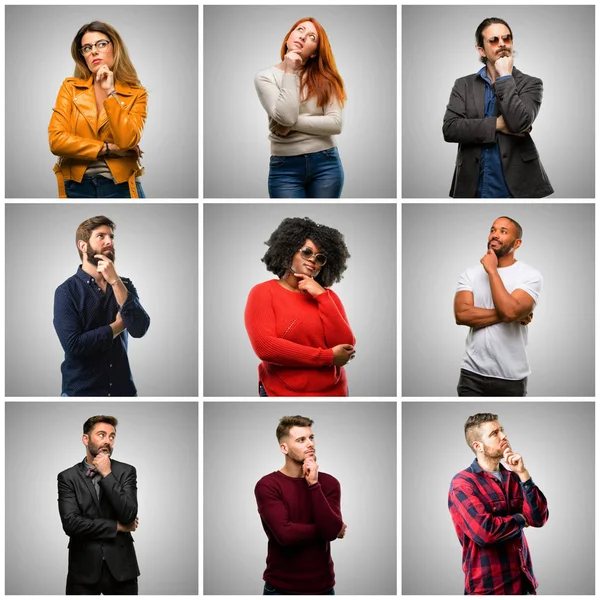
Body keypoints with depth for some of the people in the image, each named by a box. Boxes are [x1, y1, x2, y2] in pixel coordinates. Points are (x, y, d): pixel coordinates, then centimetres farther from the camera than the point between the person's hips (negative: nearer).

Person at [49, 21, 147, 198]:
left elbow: (126, 141, -14)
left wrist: (110, 92, -13)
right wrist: (109, 148, -9)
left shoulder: (135, 94, 1)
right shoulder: (70, 87, 4)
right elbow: (56, 140, -7)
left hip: (121, 188, -1)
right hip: (77, 188, 1)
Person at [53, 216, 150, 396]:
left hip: (123, 388, 4)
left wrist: (115, 281, -18)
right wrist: (118, 326, -8)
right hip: (81, 390, -3)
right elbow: (73, 345, -19)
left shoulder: (124, 285, 4)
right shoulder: (67, 291, -8)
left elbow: (139, 329, -12)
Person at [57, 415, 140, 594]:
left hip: (120, 567, 1)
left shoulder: (126, 471, 2)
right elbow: (71, 523, -11)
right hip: (84, 568, -1)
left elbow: (129, 515, -11)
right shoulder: (67, 477, 0)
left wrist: (107, 475, -13)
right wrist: (116, 526, -8)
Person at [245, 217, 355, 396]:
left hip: (333, 392, 4)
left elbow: (346, 346, -6)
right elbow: (265, 347, -19)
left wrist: (321, 297, -11)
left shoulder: (327, 296, 5)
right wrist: (328, 357, -16)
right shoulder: (262, 293, -5)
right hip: (282, 393, -3)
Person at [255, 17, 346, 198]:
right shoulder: (266, 77, 0)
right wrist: (289, 73, -10)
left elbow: (335, 124, -6)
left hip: (326, 164, 1)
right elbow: (286, 116, -15)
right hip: (285, 167, -1)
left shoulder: (323, 78, 4)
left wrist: (293, 124, -13)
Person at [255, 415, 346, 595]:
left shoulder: (329, 483, -1)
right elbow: (285, 534, -21)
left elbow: (331, 530, -14)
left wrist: (313, 484, -17)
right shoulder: (267, 485, -10)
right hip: (281, 587, -3)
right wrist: (327, 530, -9)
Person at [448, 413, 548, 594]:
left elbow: (539, 518, -3)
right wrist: (520, 519, -7)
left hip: (524, 581, 6)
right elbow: (484, 531, -24)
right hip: (489, 586, -6)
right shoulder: (462, 483, -11)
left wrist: (523, 474, -11)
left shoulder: (512, 478, 9)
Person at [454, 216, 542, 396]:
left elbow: (510, 310, -22)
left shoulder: (530, 275, -6)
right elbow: (462, 315, -11)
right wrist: (505, 314, -15)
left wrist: (492, 270, -15)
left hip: (511, 377, -2)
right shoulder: (470, 274, 4)